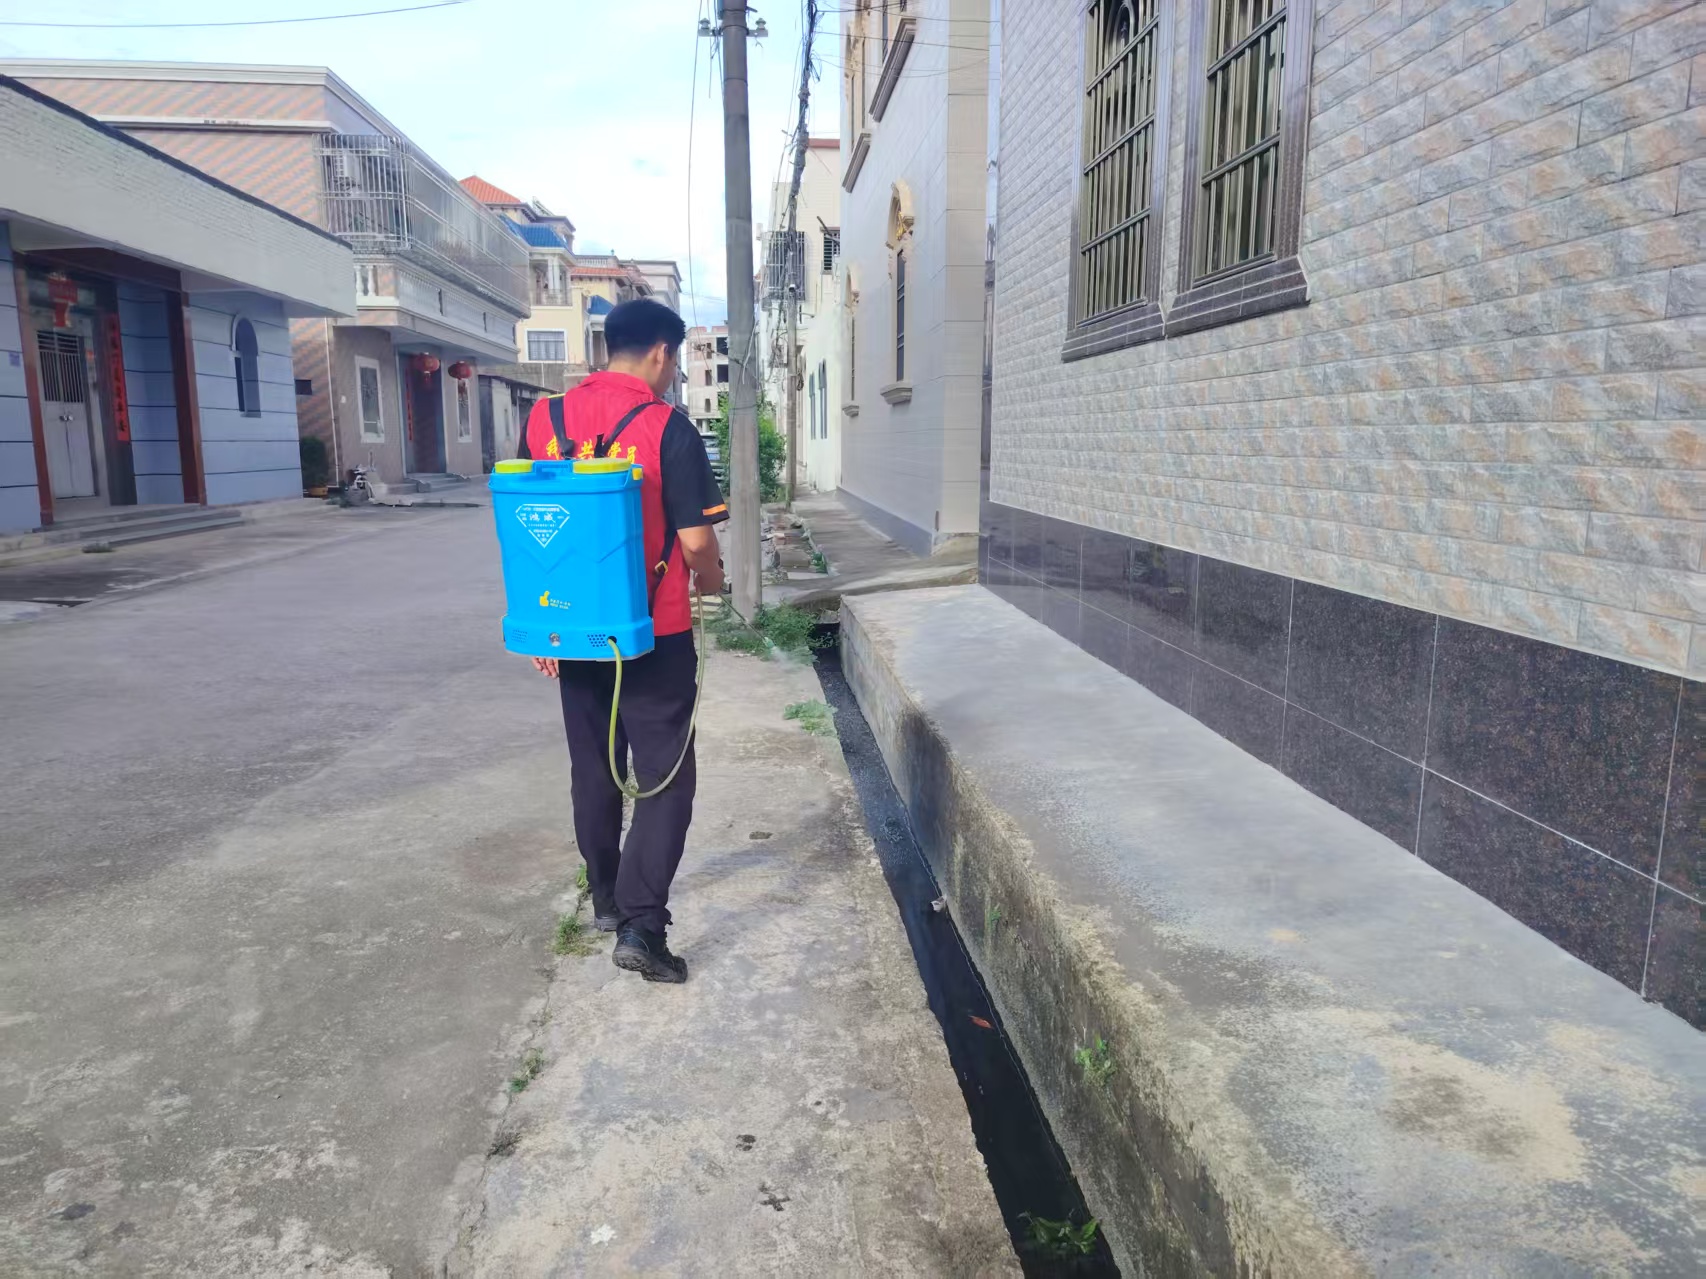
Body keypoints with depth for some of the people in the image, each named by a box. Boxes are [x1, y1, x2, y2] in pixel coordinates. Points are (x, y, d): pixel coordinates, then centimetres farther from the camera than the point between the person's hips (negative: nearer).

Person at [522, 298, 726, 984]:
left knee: (593, 770, 18)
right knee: (665, 778, 4)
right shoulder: (669, 428, -13)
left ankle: (605, 897, 33)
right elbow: (695, 540, -14)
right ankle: (640, 925, -1)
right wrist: (710, 580, 8)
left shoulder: (544, 418, 3)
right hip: (653, 635, -5)